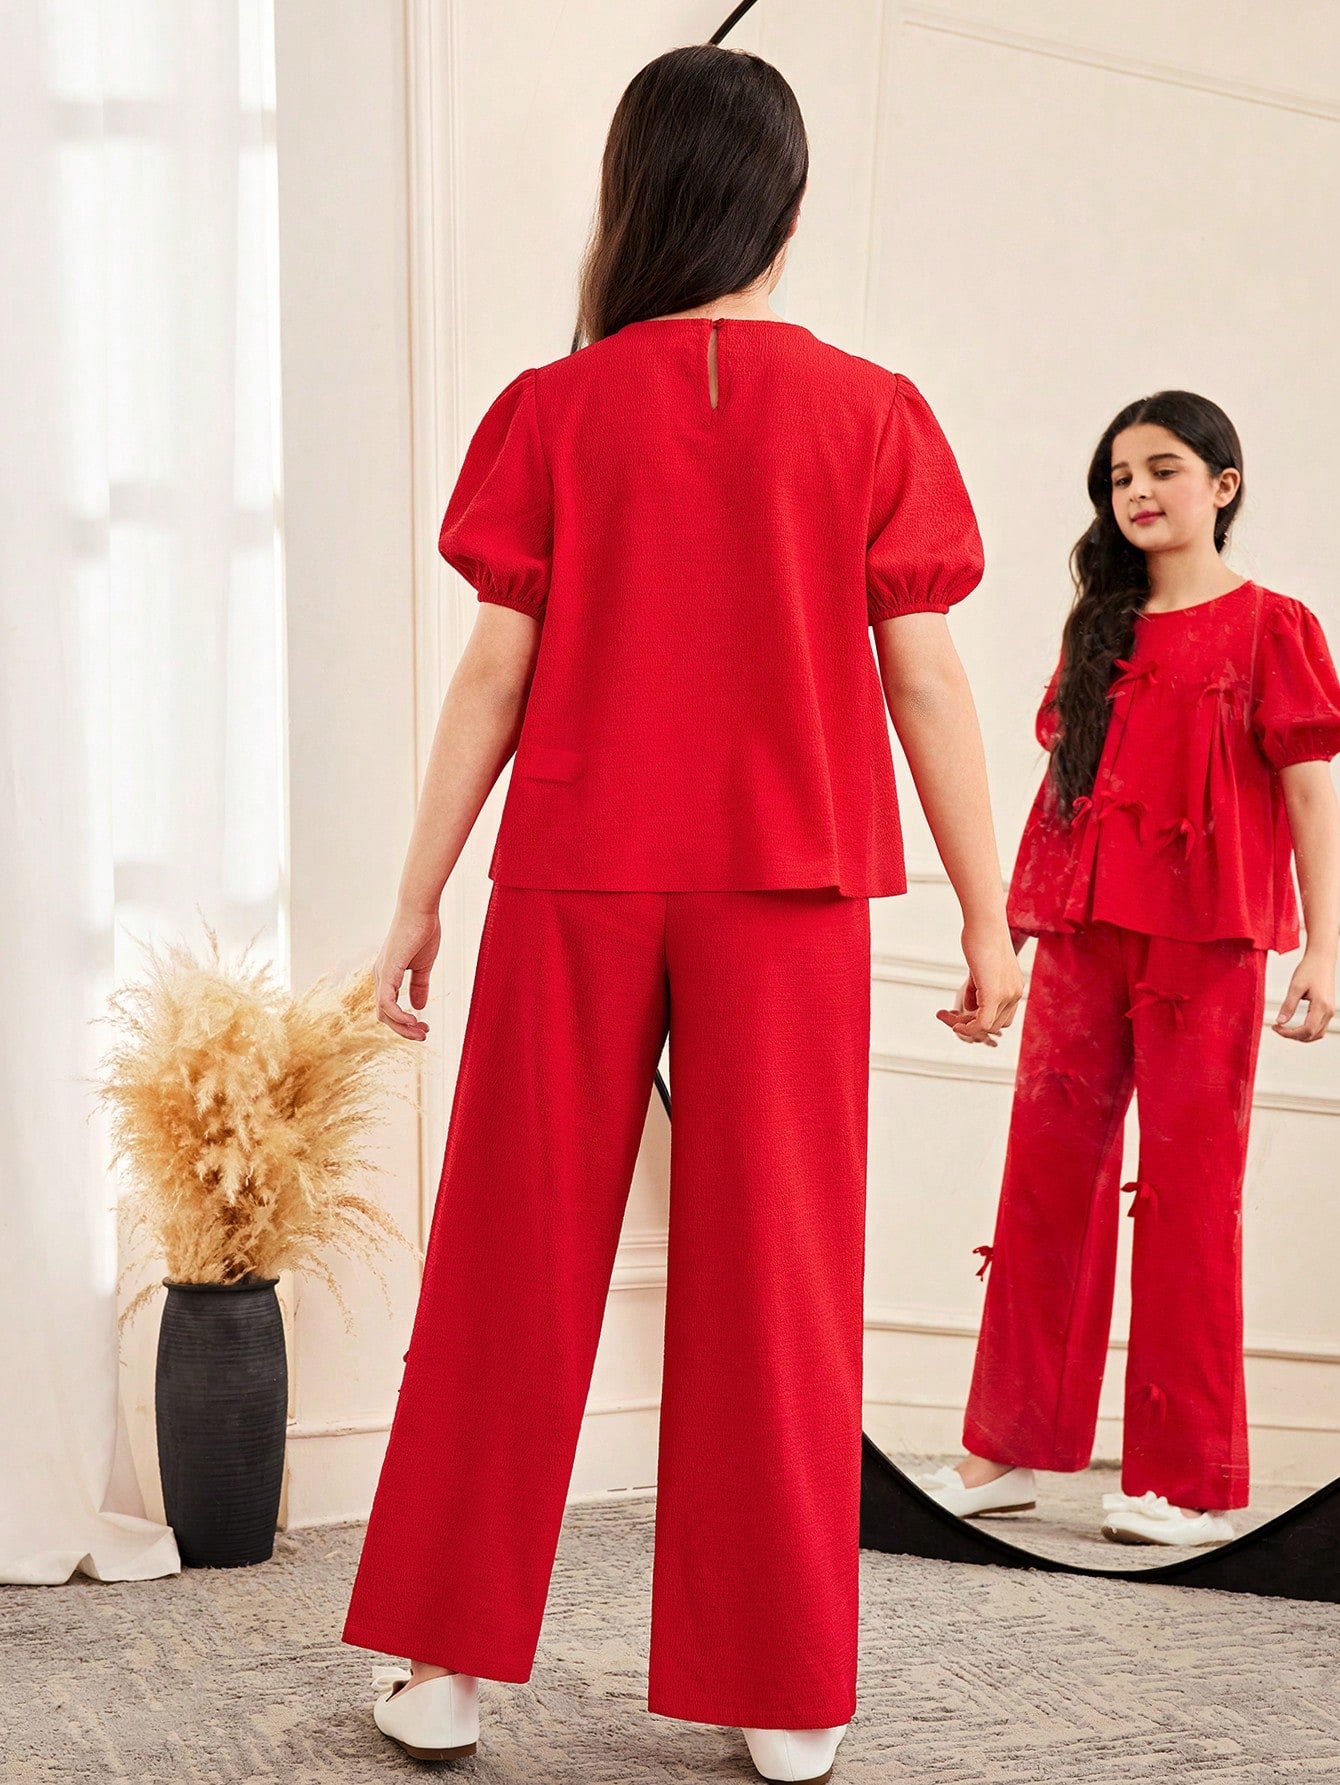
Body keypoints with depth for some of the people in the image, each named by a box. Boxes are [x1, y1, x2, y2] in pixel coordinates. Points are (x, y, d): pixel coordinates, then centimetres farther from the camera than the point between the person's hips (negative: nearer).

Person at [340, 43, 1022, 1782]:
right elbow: (923, 679, -1)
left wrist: (418, 898, 5)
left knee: (514, 1269, 9)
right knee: (775, 1282, 7)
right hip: (787, 892, 0)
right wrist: (988, 915, 4)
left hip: (575, 886, 1)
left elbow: (496, 673, -1)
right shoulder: (870, 413, 1)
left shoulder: (555, 411, 1)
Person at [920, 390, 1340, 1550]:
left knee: (1190, 1195, -1)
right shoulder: (1100, 630, 17)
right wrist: (1011, 922, 13)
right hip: (1081, 936, 5)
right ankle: (1009, 1449, 17)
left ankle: (1190, 1481, 10)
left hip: (1203, 941, -5)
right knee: (1046, 1184, 7)